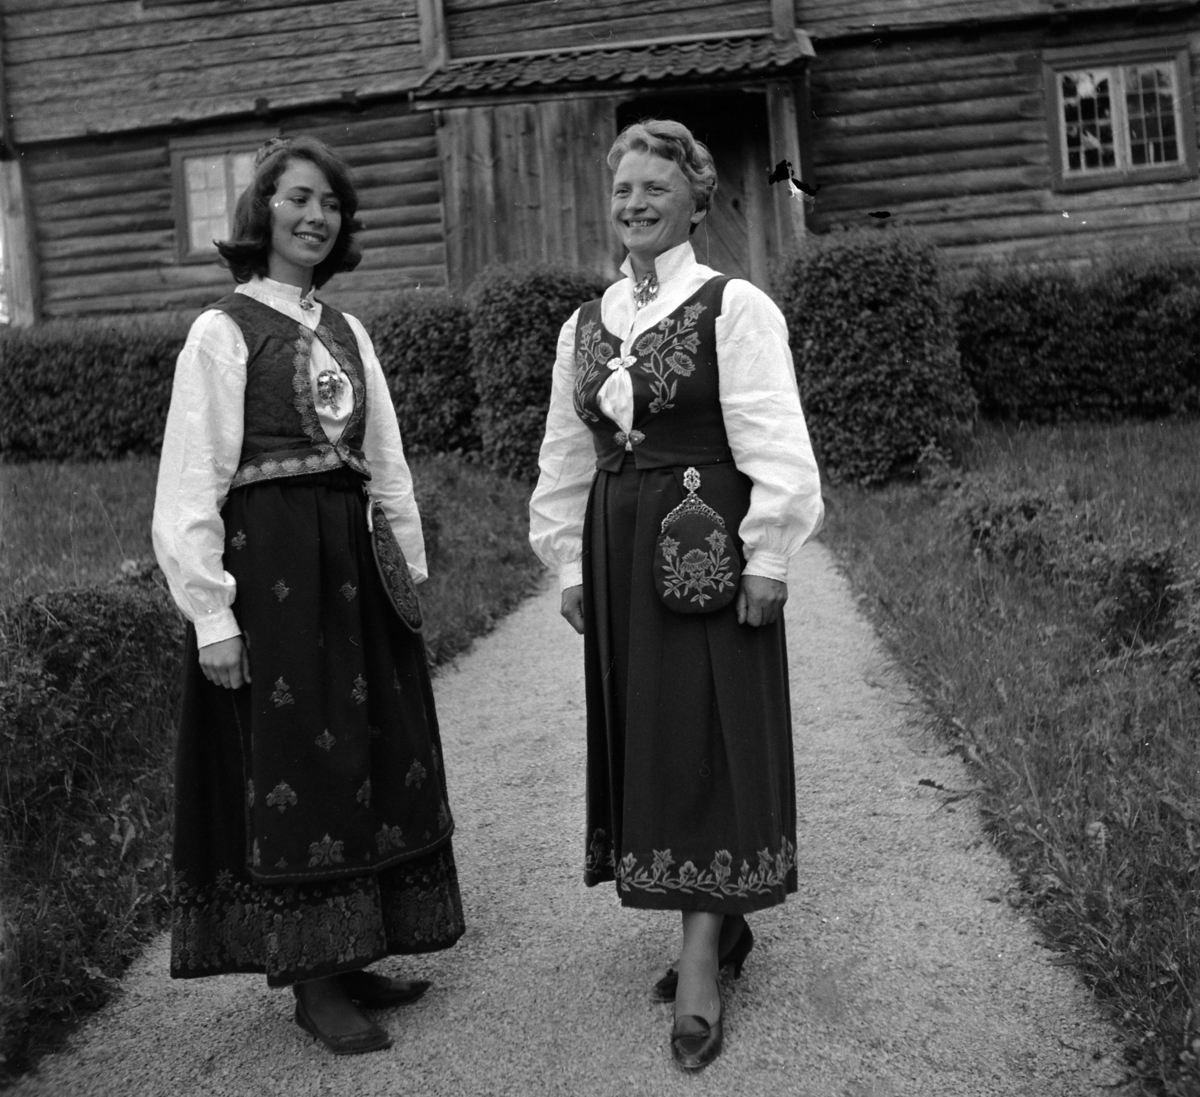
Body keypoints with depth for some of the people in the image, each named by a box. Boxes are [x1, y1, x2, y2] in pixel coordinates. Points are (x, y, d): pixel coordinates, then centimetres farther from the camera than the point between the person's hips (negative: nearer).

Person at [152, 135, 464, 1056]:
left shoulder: (346, 331, 11)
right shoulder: (223, 331, -6)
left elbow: (388, 463, 13)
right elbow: (191, 481, -11)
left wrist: (412, 567, 8)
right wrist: (210, 612, -15)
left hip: (353, 564, 6)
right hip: (270, 567, -6)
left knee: (370, 756, 11)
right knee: (292, 762, 1)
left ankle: (349, 954, 26)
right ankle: (312, 978, 14)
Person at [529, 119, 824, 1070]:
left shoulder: (734, 306, -5)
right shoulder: (584, 326, 12)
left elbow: (773, 442, -10)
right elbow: (566, 458, 15)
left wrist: (766, 556, -14)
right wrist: (570, 563, 13)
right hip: (620, 553, 6)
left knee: (709, 740, -3)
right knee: (647, 740, 10)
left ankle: (702, 967, 4)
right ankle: (723, 925, 26)